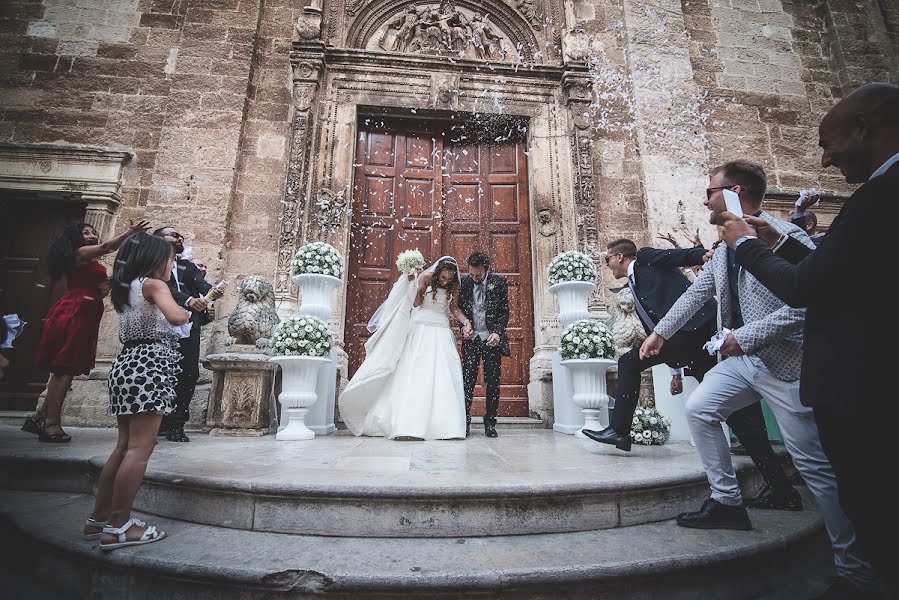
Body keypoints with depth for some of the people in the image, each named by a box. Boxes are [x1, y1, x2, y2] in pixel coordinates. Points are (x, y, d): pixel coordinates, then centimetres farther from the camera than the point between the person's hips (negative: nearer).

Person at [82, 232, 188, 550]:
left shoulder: (125, 287, 19)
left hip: (127, 364, 10)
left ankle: (98, 519, 21)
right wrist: (188, 311, -2)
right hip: (149, 367, -10)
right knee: (140, 449, -6)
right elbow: (176, 317, -24)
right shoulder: (154, 284, -7)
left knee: (125, 447, 14)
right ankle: (118, 526, -1)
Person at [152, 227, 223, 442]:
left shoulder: (188, 266, 25)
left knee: (189, 374, -3)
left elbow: (202, 284, 7)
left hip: (188, 325, 4)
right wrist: (188, 299, -24)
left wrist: (212, 292, -17)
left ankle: (175, 424, 5)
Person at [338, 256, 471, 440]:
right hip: (421, 330, -3)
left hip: (442, 333, 3)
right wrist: (413, 282, -19)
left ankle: (445, 425, -3)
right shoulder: (426, 278, -4)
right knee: (416, 375, -9)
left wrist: (466, 322, -6)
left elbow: (454, 308, 10)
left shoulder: (454, 286, 7)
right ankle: (411, 426, -10)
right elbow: (416, 303, -9)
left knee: (444, 378, -5)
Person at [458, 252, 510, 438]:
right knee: (467, 380, -4)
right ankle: (464, 421, 2)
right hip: (470, 339, 1)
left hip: (492, 338, 0)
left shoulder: (499, 282, -1)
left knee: (493, 382, 3)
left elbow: (504, 311, 0)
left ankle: (490, 422, 14)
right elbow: (459, 308, 10)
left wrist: (498, 332, -13)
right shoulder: (464, 282, 2)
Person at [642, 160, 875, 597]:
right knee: (699, 407, 3)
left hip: (786, 363, -8)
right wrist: (660, 332, 20)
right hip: (742, 359, 8)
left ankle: (853, 564, 20)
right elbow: (694, 295, 18)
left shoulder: (784, 237, -16)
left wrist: (745, 336, -24)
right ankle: (727, 502, 15)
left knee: (813, 462, 0)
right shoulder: (724, 250, 10)